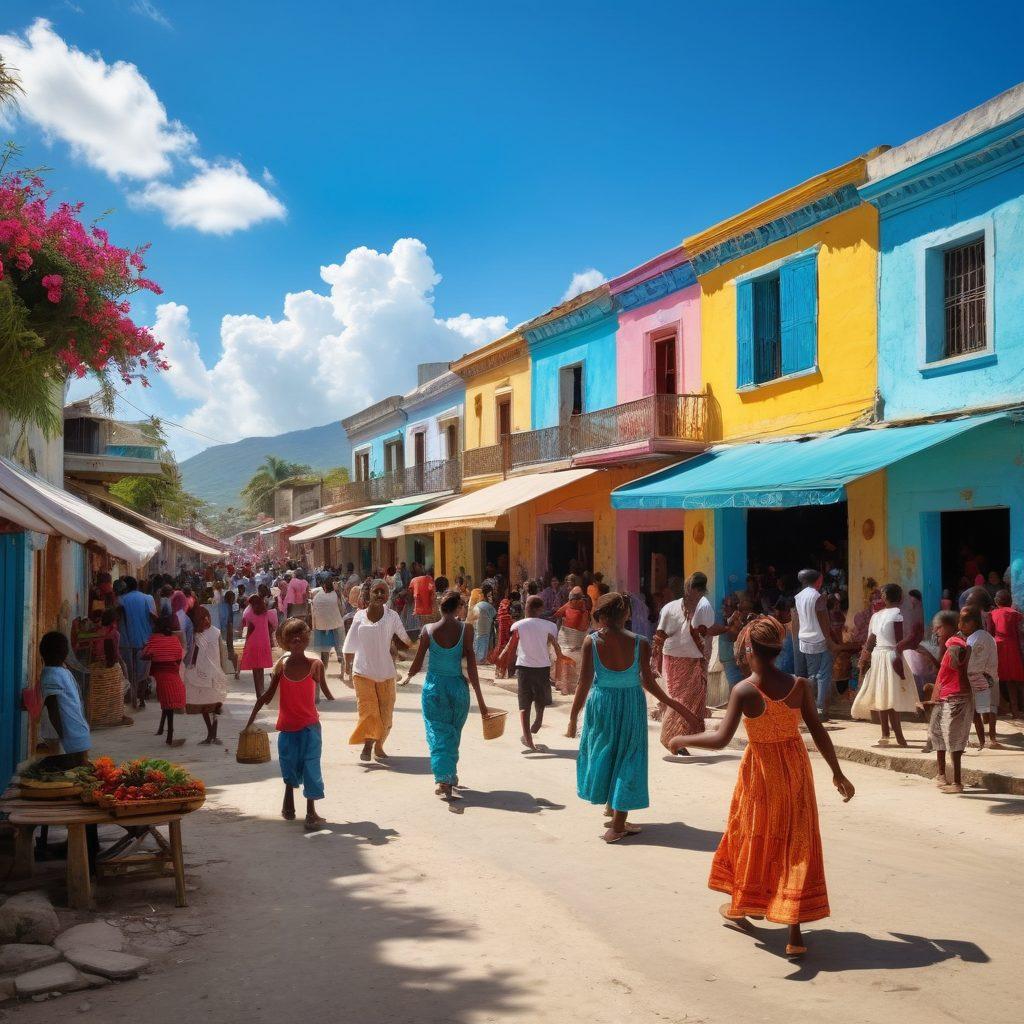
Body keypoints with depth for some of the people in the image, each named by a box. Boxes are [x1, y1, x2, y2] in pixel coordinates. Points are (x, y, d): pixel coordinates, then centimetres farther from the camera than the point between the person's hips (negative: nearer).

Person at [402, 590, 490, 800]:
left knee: (438, 735, 6)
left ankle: (443, 780, -7)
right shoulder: (465, 629, -9)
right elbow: (471, 665, -10)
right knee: (453, 735, 18)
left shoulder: (428, 630, -6)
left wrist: (408, 676, 23)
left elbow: (417, 664, 0)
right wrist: (480, 699, -4)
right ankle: (449, 778, 29)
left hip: (434, 687, 0)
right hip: (458, 686, 0)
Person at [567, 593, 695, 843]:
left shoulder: (592, 642, -13)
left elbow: (585, 682, -11)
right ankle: (617, 825, 11)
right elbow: (648, 682, -7)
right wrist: (673, 704, 9)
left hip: (601, 703, 1)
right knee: (627, 759, 10)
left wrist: (573, 717, -1)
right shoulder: (639, 643, -11)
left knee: (601, 753, 24)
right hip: (632, 704, 0)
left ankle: (611, 806, 40)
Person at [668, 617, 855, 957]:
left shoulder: (744, 691, -19)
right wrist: (837, 773, 6)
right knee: (796, 844, 7)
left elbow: (720, 739, -25)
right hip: (795, 768, 2)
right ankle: (795, 932, 4)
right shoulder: (800, 685, -10)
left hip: (761, 771, -2)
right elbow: (819, 732, -5)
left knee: (752, 838, 20)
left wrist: (683, 740, -10)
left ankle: (741, 905, 41)